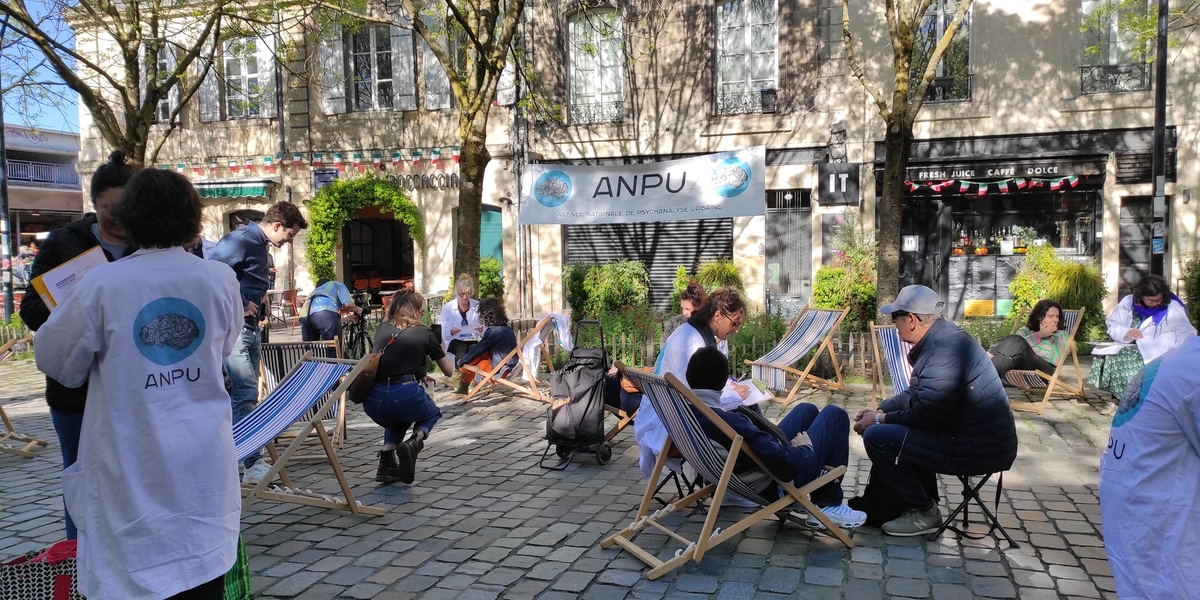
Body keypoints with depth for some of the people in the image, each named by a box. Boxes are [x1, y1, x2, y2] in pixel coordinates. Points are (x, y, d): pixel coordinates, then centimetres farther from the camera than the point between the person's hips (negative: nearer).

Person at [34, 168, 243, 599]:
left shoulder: (102, 284, -12)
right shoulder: (221, 280, -5)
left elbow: (55, 360, 1)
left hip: (133, 461, -2)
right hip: (202, 456, 2)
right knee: (202, 560, 15)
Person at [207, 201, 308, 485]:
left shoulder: (260, 246, 16)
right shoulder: (241, 239, -14)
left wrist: (259, 297, 4)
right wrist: (241, 304, -19)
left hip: (249, 327, 10)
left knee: (244, 393, 13)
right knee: (246, 392, -10)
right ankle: (253, 464, -6)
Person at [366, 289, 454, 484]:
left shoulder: (382, 329, 17)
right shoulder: (424, 333, 8)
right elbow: (449, 371, 19)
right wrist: (440, 347, 37)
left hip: (373, 399, 4)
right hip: (405, 395, -3)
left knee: (396, 419, 38)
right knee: (432, 414, 31)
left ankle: (387, 464, 14)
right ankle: (414, 442, -2)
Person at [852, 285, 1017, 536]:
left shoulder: (943, 349, -24)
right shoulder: (941, 337, 8)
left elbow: (927, 416, -23)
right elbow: (915, 394, 19)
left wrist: (879, 420, -10)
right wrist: (879, 411, 11)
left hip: (980, 448, -11)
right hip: (977, 436, 11)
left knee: (877, 437, -15)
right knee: (885, 428, 20)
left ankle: (923, 513, 0)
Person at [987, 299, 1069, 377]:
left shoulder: (1061, 335, 23)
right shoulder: (1025, 330, 27)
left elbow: (1057, 360, 3)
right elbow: (1013, 345, 3)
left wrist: (1029, 348, 1)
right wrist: (1039, 335, 4)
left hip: (1043, 371, -3)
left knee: (1016, 341, -31)